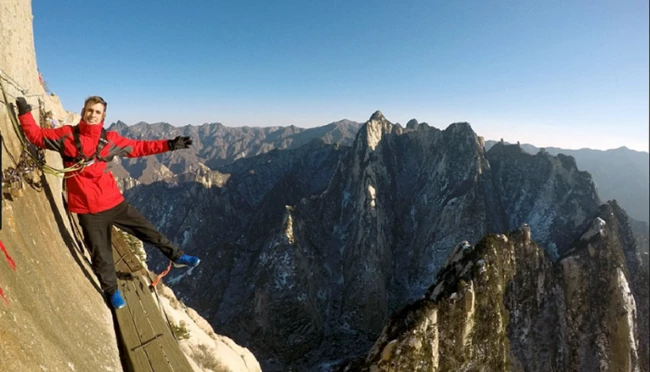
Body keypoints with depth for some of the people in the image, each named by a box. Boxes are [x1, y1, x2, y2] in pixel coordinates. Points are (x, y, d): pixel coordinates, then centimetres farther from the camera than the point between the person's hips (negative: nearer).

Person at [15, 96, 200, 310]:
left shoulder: (109, 139, 2)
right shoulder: (66, 135, -2)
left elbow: (138, 147, 4)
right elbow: (36, 136, 7)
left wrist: (169, 145, -1)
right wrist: (25, 113, -5)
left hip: (114, 202, 1)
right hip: (88, 209, -1)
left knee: (148, 231, 8)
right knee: (100, 253, 12)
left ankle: (176, 256, 27)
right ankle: (112, 291, 32)